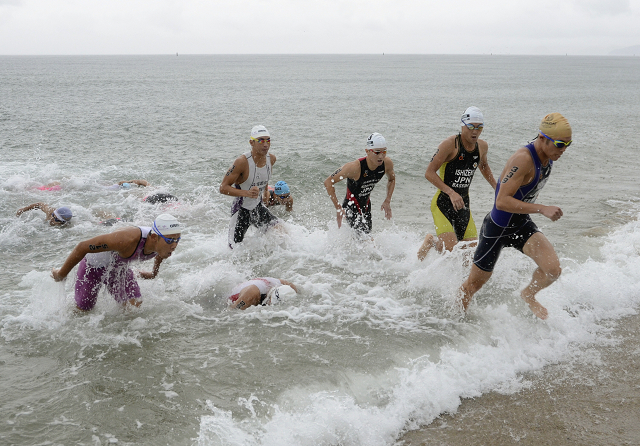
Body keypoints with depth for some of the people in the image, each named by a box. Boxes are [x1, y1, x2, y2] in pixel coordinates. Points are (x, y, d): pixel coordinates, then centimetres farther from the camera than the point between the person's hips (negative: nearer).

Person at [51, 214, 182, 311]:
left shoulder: (167, 244, -24)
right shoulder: (129, 240, -46)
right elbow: (82, 247, -37)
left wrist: (154, 273, 23)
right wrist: (61, 274, -25)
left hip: (120, 270, 5)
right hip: (93, 267, -5)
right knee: (83, 311, 11)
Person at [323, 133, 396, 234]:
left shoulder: (387, 163, -14)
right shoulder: (356, 167, -32)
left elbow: (391, 179, 11)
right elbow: (328, 182, -24)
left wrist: (387, 201, -2)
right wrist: (338, 208, -26)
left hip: (366, 205, 7)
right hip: (351, 207, -7)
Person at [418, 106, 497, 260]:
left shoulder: (482, 146, 4)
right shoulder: (450, 144, -16)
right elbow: (429, 173, -18)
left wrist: (496, 187, 21)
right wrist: (451, 193, -27)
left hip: (463, 204, 6)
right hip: (442, 203, -6)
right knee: (451, 250, -19)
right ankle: (431, 241, 15)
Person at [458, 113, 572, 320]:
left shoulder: (548, 157, -3)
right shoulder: (523, 159, -30)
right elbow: (502, 202, -34)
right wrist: (542, 209, -38)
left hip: (522, 225, 6)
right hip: (497, 228, -6)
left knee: (553, 269, -16)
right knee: (475, 283, 12)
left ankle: (529, 294, 16)